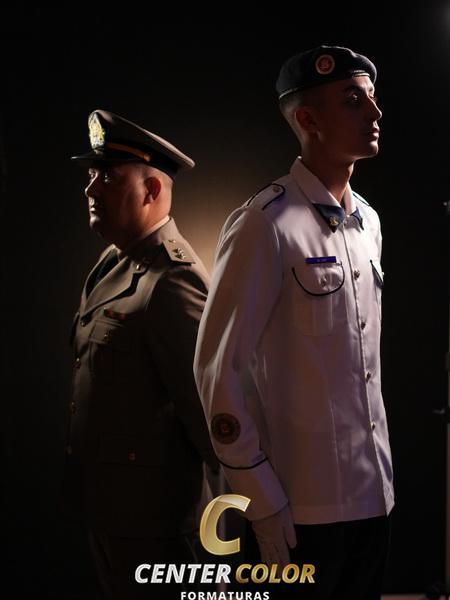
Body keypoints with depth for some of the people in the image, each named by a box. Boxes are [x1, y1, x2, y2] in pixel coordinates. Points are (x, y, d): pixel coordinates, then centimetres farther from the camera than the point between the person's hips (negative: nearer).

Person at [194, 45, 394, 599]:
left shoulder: (368, 222, 10)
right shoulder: (266, 225, -14)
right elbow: (217, 368, -15)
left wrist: (381, 470, 16)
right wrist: (263, 501, -14)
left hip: (374, 495, 7)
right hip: (303, 509, -7)